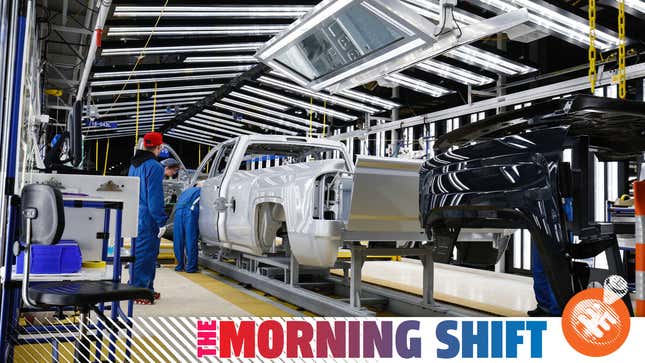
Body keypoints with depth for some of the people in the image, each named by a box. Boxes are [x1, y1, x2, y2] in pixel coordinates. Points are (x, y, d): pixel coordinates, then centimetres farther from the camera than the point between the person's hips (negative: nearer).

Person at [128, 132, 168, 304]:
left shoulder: (133, 165, 15)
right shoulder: (154, 167, -14)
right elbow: (155, 197, -18)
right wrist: (161, 222, -15)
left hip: (136, 217, 9)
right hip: (148, 218, -9)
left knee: (139, 253, 17)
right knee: (145, 254, -4)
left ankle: (147, 289, 26)